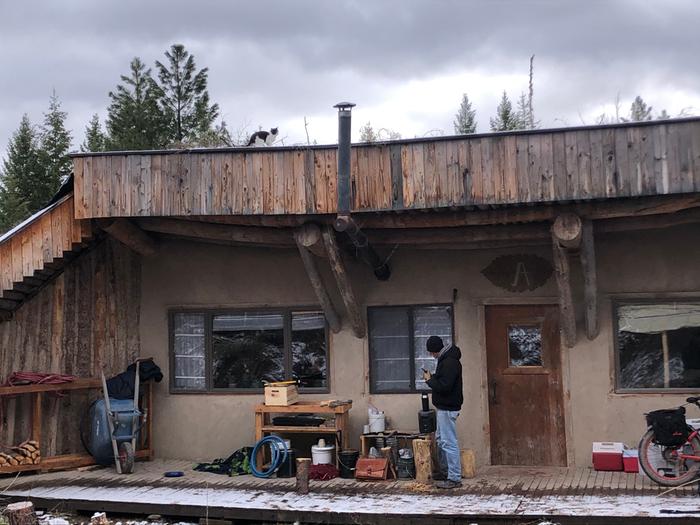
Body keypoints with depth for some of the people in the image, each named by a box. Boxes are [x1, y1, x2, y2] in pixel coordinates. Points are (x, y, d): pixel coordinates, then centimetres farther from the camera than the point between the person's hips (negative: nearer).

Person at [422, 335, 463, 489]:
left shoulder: (449, 362, -21)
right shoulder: (446, 359, 13)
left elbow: (444, 386, -27)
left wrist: (430, 379, -13)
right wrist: (432, 377, 6)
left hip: (448, 408, -11)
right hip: (444, 407, 11)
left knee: (449, 442, -8)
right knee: (440, 439, 20)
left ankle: (454, 478, -4)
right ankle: (445, 472, 31)